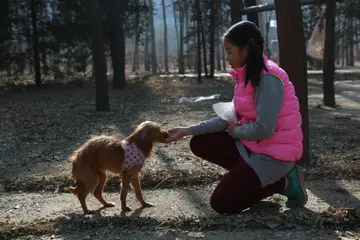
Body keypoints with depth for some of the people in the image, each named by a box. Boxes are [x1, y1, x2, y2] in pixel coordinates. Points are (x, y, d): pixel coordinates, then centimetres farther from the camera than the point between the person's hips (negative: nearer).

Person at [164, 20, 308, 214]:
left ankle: (284, 182, 2)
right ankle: (250, 178, 6)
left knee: (221, 203, -6)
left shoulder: (268, 79, -23)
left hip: (273, 154, -9)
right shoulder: (247, 76, 6)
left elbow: (263, 130, -26)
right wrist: (188, 130, 0)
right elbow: (229, 117, 5)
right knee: (200, 143, 5)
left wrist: (235, 131, -6)